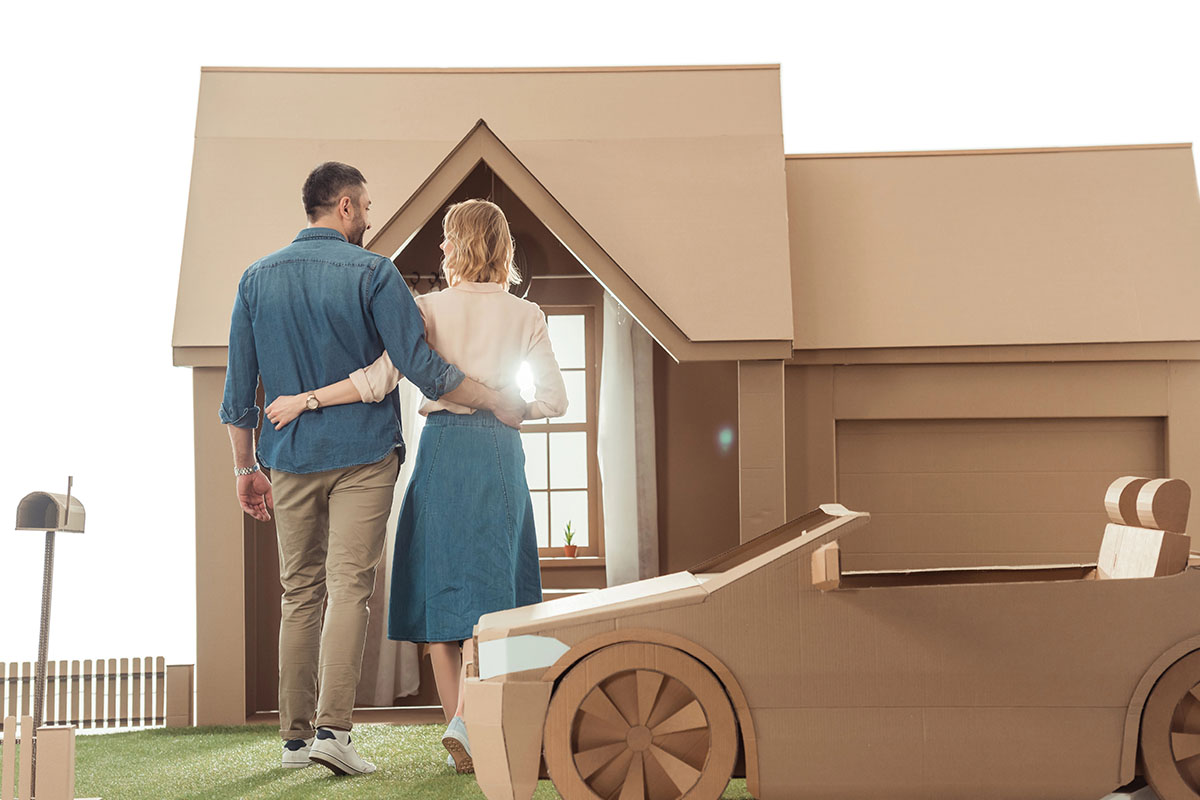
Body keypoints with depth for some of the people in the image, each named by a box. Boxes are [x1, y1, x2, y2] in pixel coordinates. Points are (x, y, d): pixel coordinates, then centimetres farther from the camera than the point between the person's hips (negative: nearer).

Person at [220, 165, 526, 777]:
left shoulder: (257, 278, 8)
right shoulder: (372, 273, -6)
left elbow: (238, 386, 9)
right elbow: (422, 368, -10)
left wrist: (245, 467, 16)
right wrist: (498, 403, 0)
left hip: (291, 459, 4)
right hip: (363, 452, -4)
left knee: (299, 594, 10)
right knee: (349, 588, -6)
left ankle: (296, 736, 12)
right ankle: (332, 728, -16)